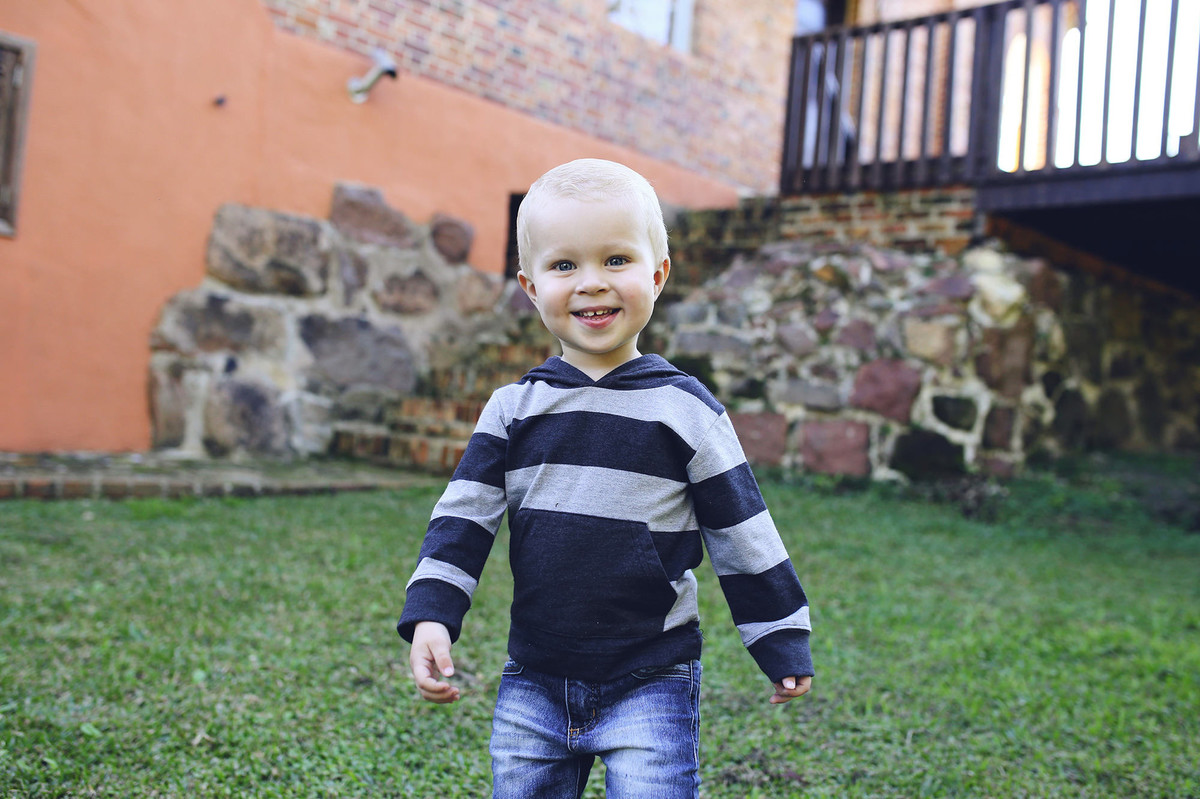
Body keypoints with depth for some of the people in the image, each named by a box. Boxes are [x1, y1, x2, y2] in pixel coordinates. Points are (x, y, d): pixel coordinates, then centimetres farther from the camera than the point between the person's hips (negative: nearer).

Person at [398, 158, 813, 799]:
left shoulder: (686, 410, -6)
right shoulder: (512, 410, 0)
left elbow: (742, 534, -1)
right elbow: (463, 517, 1)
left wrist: (783, 646, 4)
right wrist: (431, 616, -11)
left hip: (652, 681, -3)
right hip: (532, 683, 3)